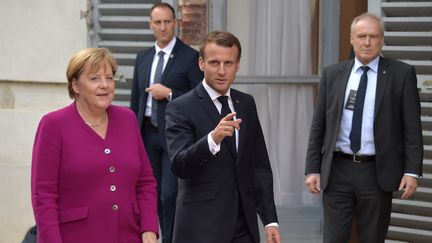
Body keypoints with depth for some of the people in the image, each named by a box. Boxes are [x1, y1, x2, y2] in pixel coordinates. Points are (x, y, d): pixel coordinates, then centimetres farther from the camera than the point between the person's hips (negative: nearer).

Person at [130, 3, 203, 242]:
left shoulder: (190, 57, -4)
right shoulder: (143, 57, 14)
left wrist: (169, 94, -15)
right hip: (148, 133, 6)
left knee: (170, 195, -12)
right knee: (156, 196, 9)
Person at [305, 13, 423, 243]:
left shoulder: (402, 74, 0)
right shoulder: (332, 74, 7)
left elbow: (412, 127, -2)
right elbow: (318, 126, 8)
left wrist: (412, 171, -9)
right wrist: (312, 169, 3)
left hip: (377, 172, -1)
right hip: (337, 171, 2)